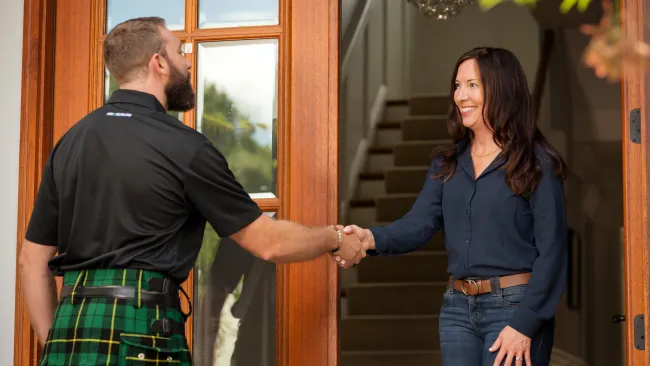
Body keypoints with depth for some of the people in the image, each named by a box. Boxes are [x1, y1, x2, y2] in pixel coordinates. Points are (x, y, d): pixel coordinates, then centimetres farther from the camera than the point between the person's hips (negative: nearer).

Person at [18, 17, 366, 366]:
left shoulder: (70, 141, 11)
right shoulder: (183, 146, -5)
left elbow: (33, 260, 12)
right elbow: (268, 243, 1)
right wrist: (336, 238, 17)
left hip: (69, 328, 6)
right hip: (138, 333, -6)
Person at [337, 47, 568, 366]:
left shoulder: (537, 163, -7)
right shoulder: (447, 163, 10)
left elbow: (551, 251, -10)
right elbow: (420, 223, -2)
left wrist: (525, 323, -16)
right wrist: (372, 238, -22)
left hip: (514, 306, -5)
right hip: (457, 308, 6)